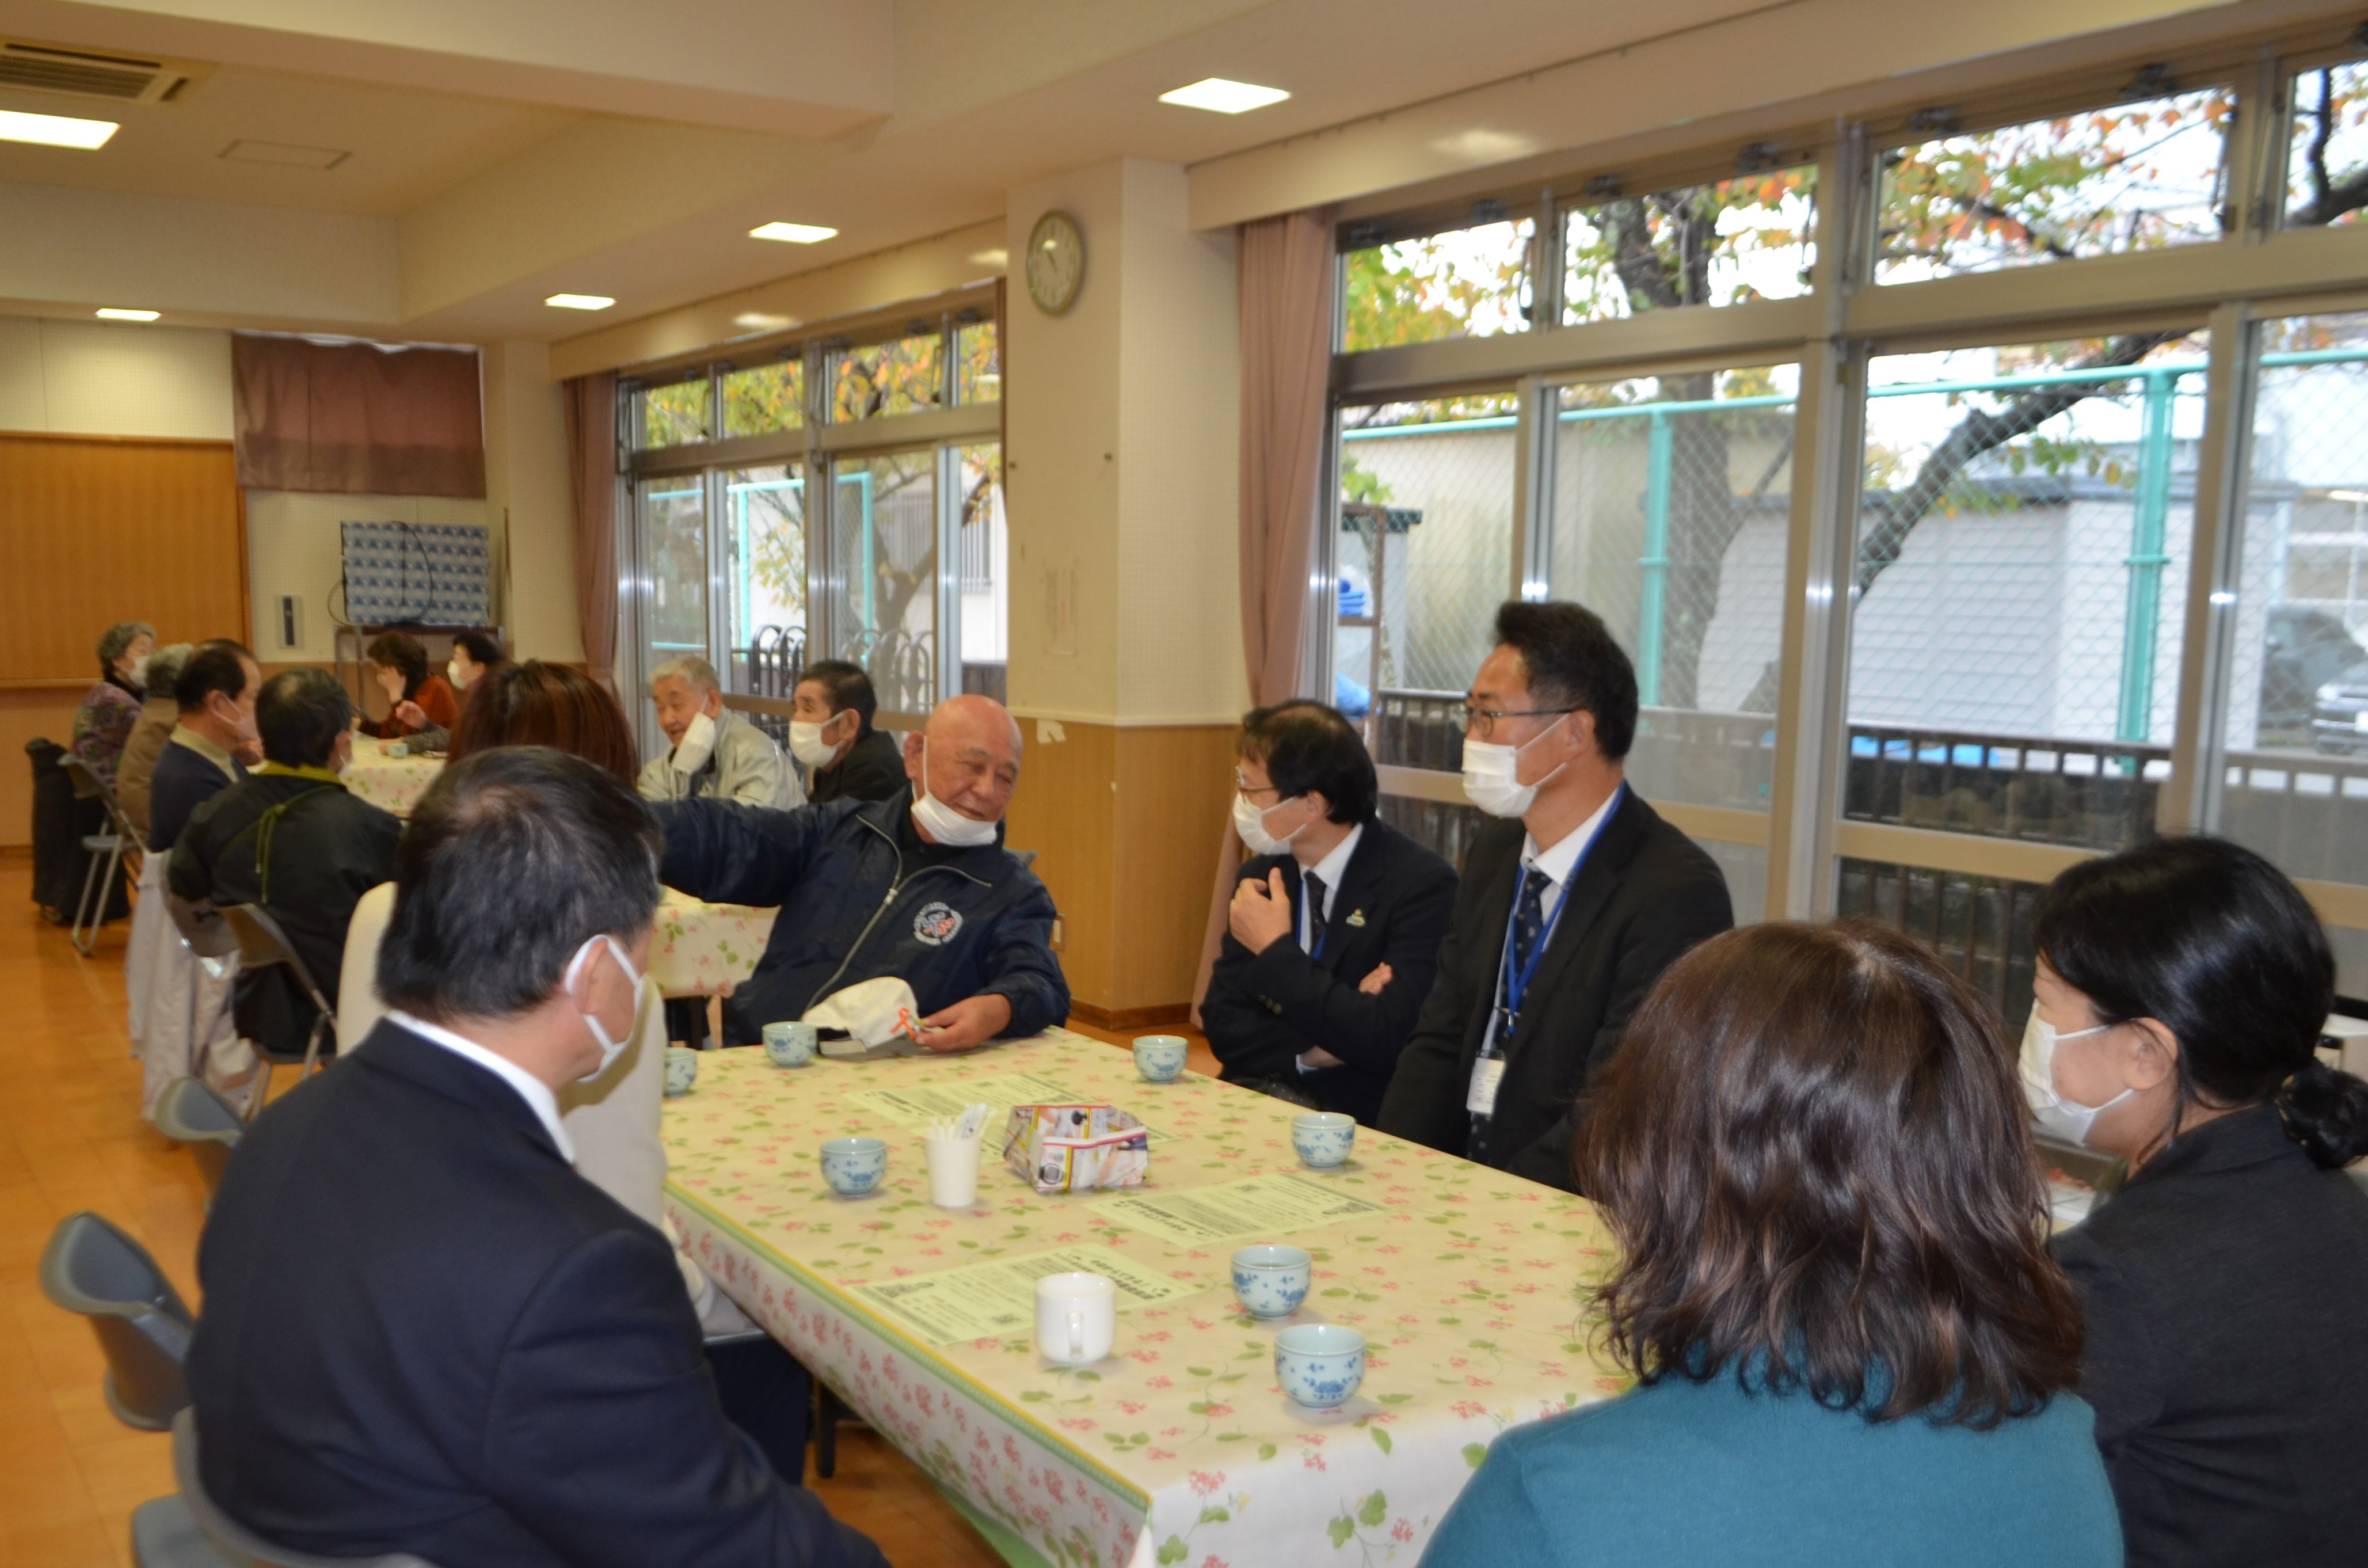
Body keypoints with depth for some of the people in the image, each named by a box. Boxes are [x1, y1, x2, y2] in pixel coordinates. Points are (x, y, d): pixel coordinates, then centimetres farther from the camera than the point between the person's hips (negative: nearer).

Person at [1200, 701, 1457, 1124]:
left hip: (1363, 1112, -5)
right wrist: (1311, 1052, -14)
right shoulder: (1262, 875, 6)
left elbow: (1386, 1041, -22)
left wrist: (1275, 950, -16)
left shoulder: (1422, 884, -13)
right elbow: (1222, 1023, 4)